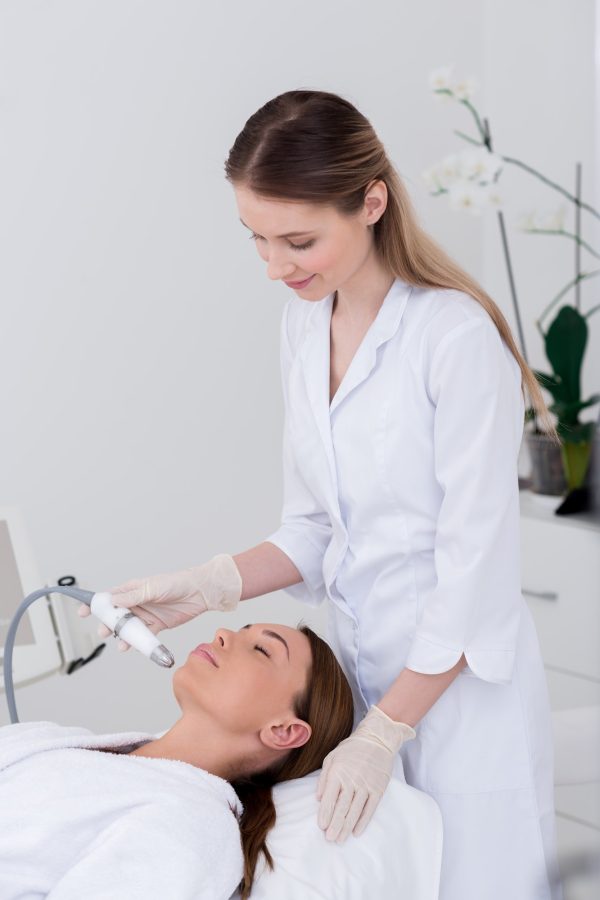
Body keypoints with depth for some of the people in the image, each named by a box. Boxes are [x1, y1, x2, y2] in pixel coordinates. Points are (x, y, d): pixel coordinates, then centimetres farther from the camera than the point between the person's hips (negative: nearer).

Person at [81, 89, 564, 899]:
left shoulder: (457, 337, -19)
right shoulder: (304, 321, 4)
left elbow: (477, 566, -18)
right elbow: (314, 529, 9)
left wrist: (383, 733, -15)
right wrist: (212, 586, -6)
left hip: (459, 690, -6)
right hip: (360, 671, 6)